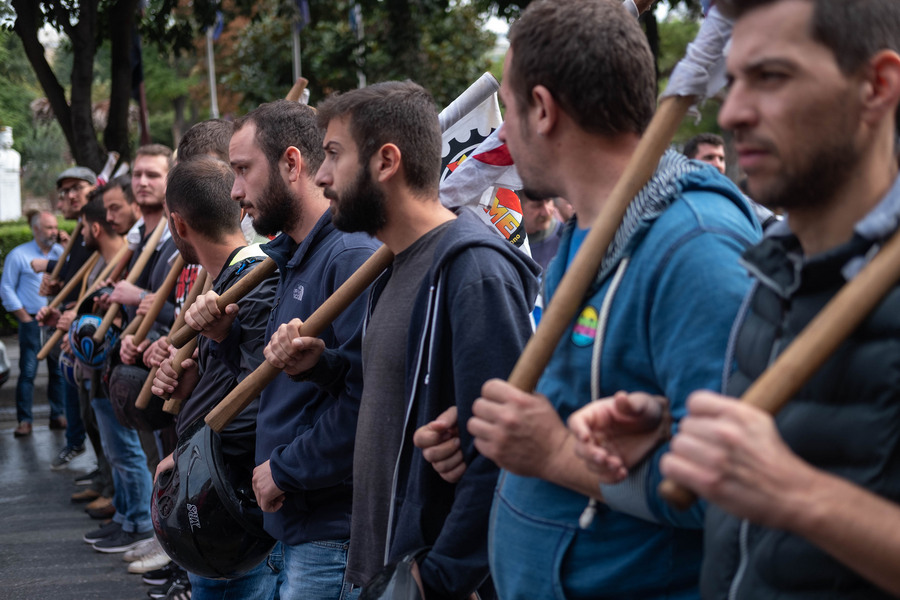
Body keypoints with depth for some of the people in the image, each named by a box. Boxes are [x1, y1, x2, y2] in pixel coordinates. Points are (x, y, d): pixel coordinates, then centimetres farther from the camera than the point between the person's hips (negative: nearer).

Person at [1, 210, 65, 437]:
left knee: (59, 370, 5)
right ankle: (24, 421, -2)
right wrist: (25, 318, -4)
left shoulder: (62, 253, 8)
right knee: (28, 371, -5)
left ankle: (58, 416, 13)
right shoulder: (19, 255, -2)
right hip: (32, 322, -3)